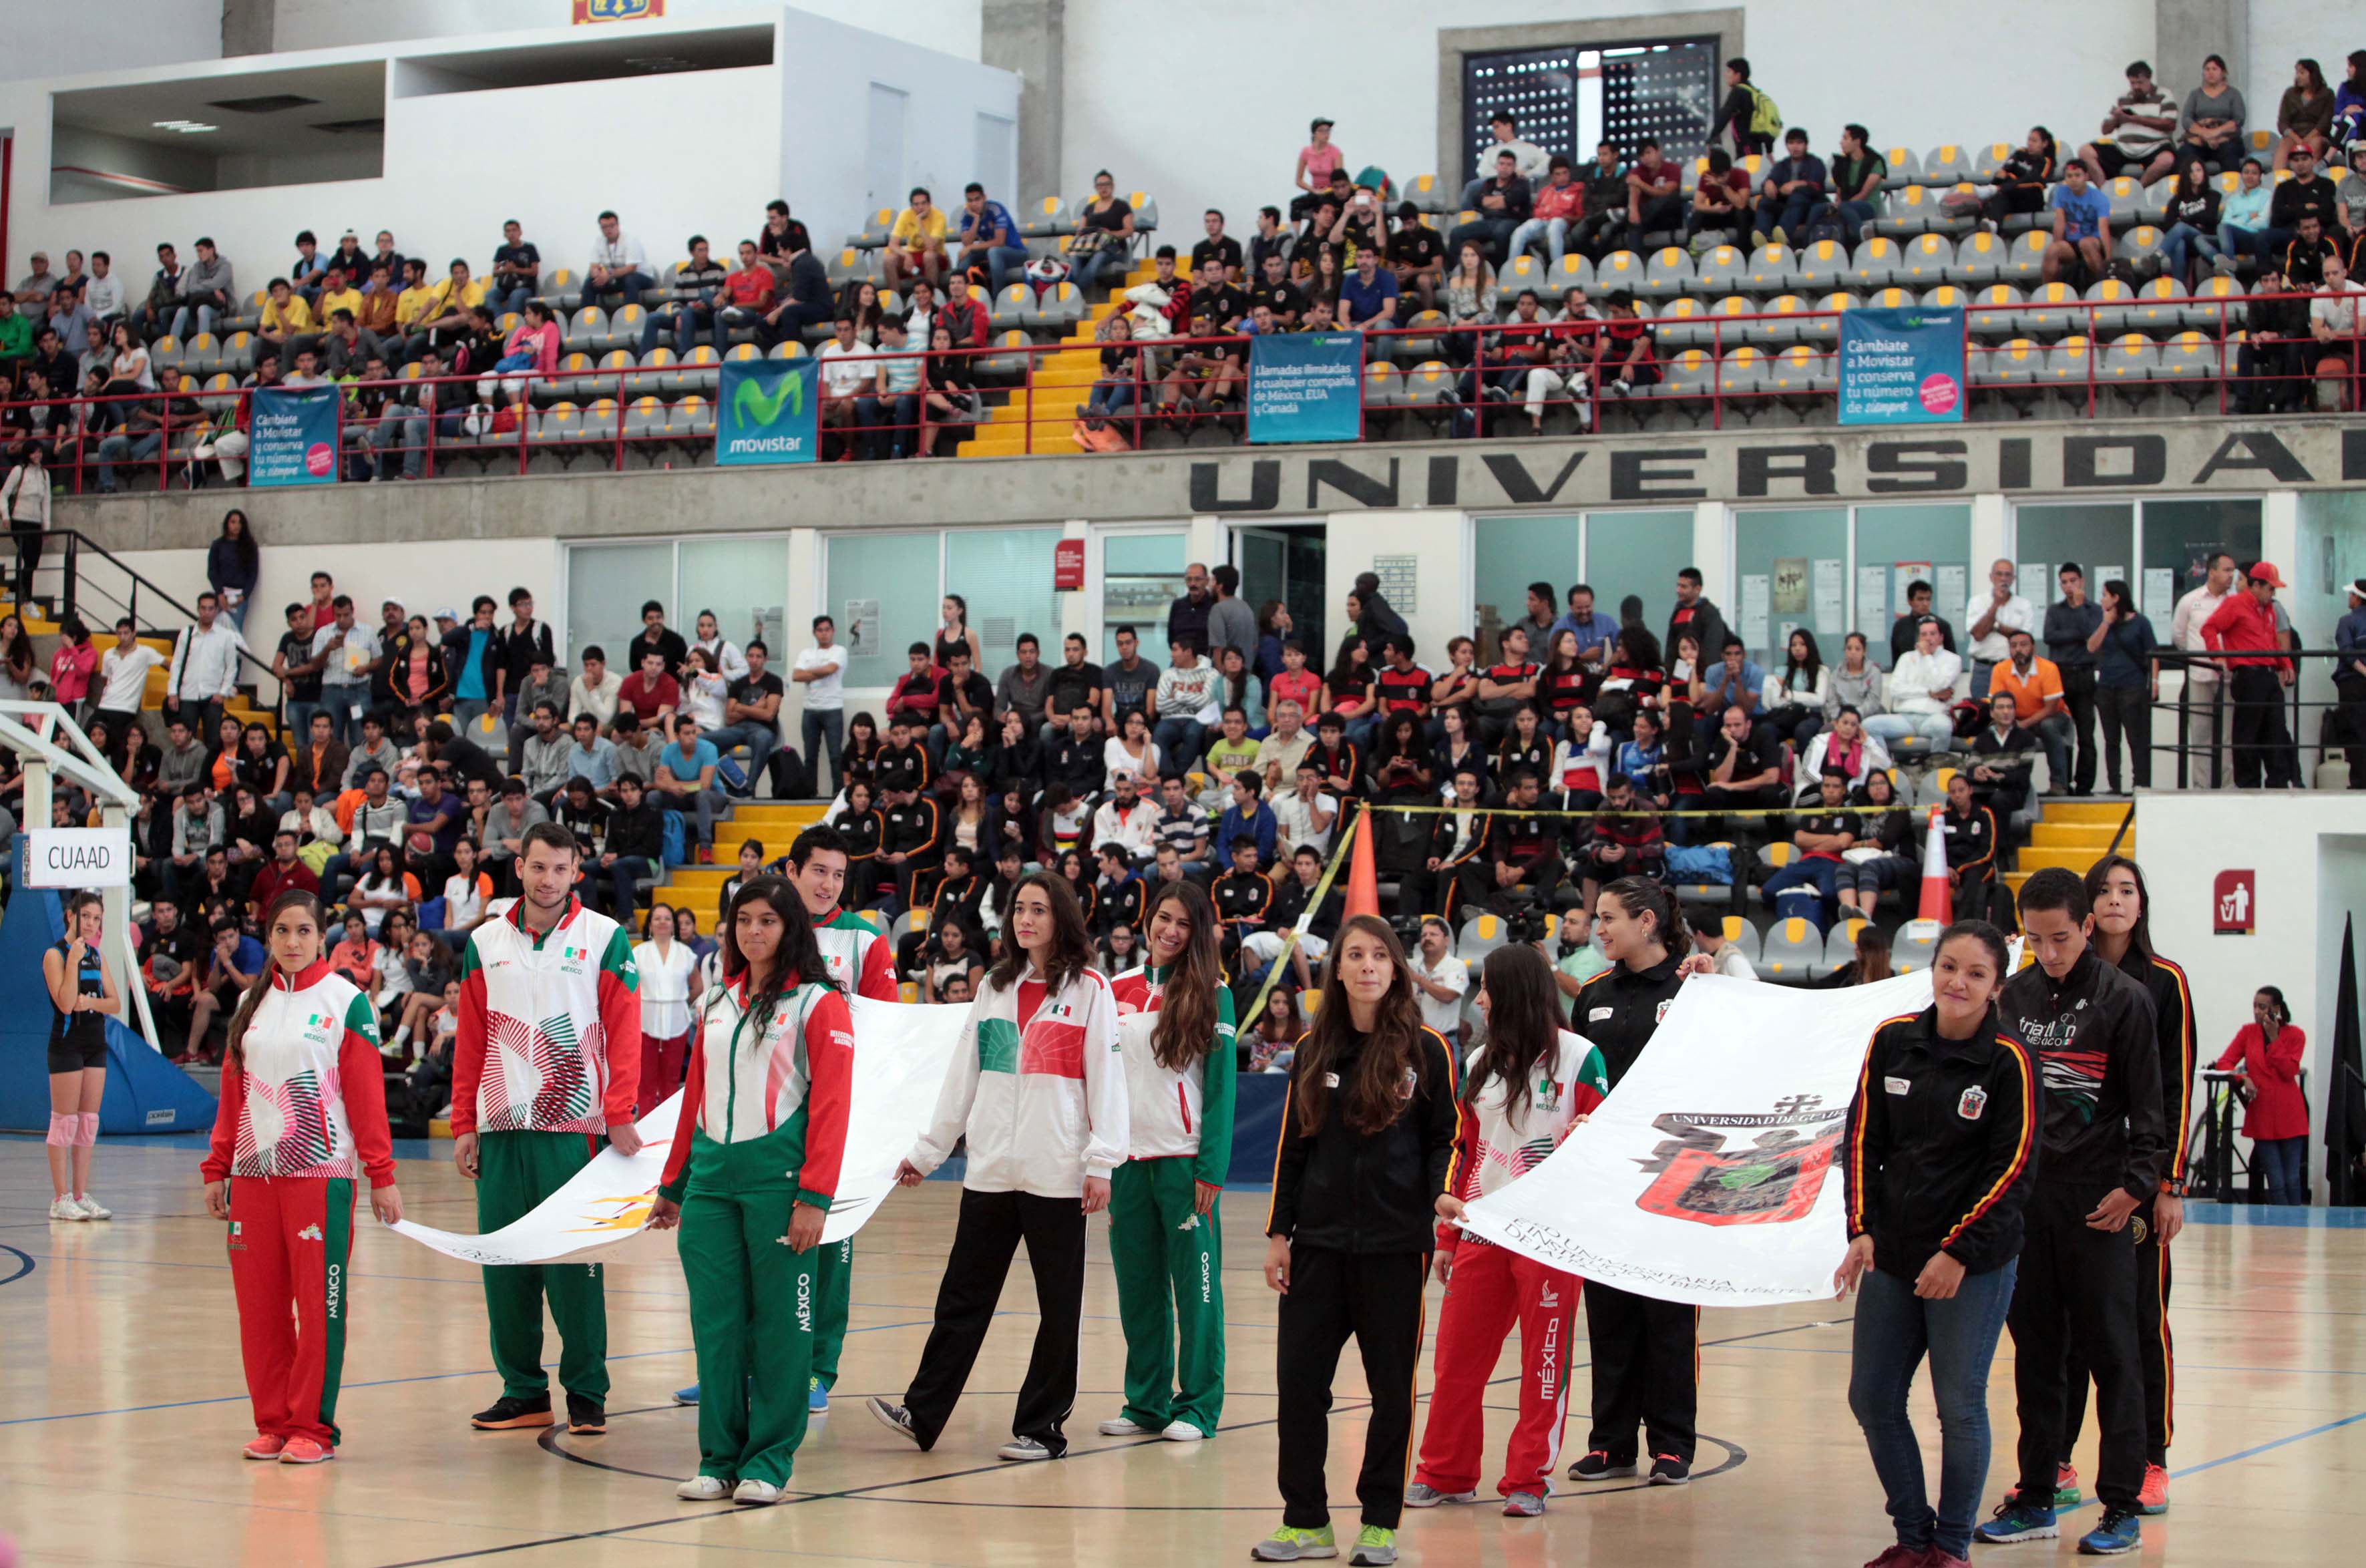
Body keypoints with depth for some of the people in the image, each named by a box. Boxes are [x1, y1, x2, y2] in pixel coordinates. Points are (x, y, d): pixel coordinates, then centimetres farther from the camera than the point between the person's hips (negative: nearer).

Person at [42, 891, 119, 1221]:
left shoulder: (97, 957, 12)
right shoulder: (55, 955, -8)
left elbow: (116, 1004, 7)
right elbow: (65, 1003, -19)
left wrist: (92, 1002, -12)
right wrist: (73, 960, -21)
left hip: (96, 1045, 7)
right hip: (67, 1043, -7)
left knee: (89, 1122, 7)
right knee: (65, 1122, -5)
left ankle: (81, 1195, 12)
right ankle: (61, 1199, -2)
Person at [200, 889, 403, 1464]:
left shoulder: (346, 1001, 0)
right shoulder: (251, 1003, 14)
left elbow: (368, 1094, -3)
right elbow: (233, 1093, 18)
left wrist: (381, 1175, -7)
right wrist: (217, 1168, 13)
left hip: (321, 1173, -5)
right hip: (253, 1173, 5)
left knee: (319, 1302, -5)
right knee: (259, 1303, 4)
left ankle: (314, 1428, 2)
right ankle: (273, 1423, 13)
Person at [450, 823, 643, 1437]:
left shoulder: (606, 939, 1)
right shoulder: (485, 944, 11)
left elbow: (625, 1033, -3)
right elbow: (470, 1041, 13)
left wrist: (620, 1116, -12)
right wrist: (463, 1124, 7)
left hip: (575, 1128, -3)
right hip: (500, 1130, 4)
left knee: (575, 1264, -3)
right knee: (504, 1264, 4)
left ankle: (587, 1394, 6)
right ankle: (523, 1391, 14)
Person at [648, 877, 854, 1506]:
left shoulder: (819, 1004, -2)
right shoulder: (717, 1002, 16)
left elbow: (831, 1104, -8)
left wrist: (814, 1197, -14)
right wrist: (674, 1183, 19)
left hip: (778, 1172, -5)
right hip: (712, 1174, 5)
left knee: (778, 1322, -1)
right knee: (715, 1320, 4)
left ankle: (768, 1461, 6)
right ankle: (720, 1458, 12)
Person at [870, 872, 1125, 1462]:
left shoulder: (1088, 988, -1)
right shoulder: (996, 986, 14)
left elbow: (1105, 1076, -5)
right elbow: (964, 1074, 17)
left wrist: (1101, 1162, -12)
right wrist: (928, 1150, 15)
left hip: (1056, 1173, -4)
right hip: (990, 1170, 5)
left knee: (1058, 1305, 2)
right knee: (963, 1297, 4)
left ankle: (1041, 1426, 8)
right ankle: (922, 1413, 6)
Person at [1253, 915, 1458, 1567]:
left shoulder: (1426, 1050, -1)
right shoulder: (1314, 1050, 8)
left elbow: (1445, 1139, 2)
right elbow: (1293, 1146, 11)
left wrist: (1442, 1196, -16)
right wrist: (1279, 1232, 7)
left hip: (1396, 1244, -3)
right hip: (1320, 1242, 3)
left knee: (1391, 1386, 3)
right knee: (1298, 1381, 0)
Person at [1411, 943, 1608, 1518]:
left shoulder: (1578, 1056, -3)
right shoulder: (1479, 1063, 14)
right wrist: (1447, 1236, 16)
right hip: (1482, 1232, 5)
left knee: (1545, 1360, 0)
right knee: (1457, 1356, 6)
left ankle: (1529, 1481, 8)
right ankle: (1446, 1473, 18)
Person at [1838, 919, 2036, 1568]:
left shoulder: (2010, 1061, -9)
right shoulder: (1892, 1041, 3)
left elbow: (2014, 1169, -9)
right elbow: (1864, 1139, 8)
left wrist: (1960, 1252, -14)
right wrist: (1863, 1230, -2)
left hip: (1974, 1265, -5)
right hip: (1892, 1257, 5)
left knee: (1960, 1407, 0)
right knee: (1872, 1398, 8)